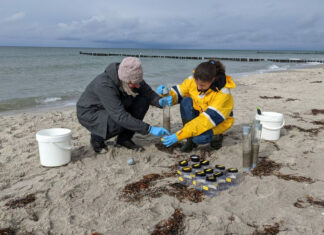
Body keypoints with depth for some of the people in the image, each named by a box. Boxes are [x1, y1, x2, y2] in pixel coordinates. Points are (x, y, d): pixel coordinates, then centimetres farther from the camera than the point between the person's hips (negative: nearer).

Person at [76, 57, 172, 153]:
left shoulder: (130, 78, -16)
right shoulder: (104, 85, -36)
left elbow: (148, 92, -6)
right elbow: (121, 117, -39)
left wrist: (160, 101, -29)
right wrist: (149, 129, -40)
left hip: (115, 110, 7)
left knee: (143, 101, -14)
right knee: (121, 122, -36)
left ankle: (124, 138, -3)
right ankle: (97, 138, -5)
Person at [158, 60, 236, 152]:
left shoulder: (223, 93, -32)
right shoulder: (193, 80, -18)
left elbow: (208, 119, -37)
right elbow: (178, 92, -5)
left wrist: (178, 136, -43)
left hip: (218, 121, -5)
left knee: (199, 138, -34)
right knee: (186, 102, -26)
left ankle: (216, 136, 3)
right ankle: (190, 140, -12)